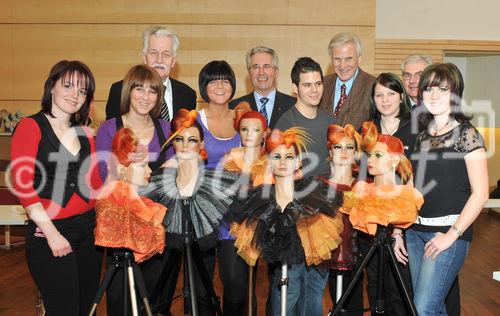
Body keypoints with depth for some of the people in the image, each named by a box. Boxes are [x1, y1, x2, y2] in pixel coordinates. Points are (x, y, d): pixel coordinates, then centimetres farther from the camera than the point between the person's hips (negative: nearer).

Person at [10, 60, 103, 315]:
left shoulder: (85, 134, 11)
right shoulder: (31, 127, -6)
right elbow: (22, 186, -12)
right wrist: (51, 233, -16)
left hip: (89, 229, 6)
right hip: (49, 232, -5)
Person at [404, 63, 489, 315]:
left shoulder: (466, 134, -7)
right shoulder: (422, 135, 11)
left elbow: (480, 193, -12)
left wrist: (452, 235, -15)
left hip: (449, 232, -6)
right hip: (415, 231, 6)